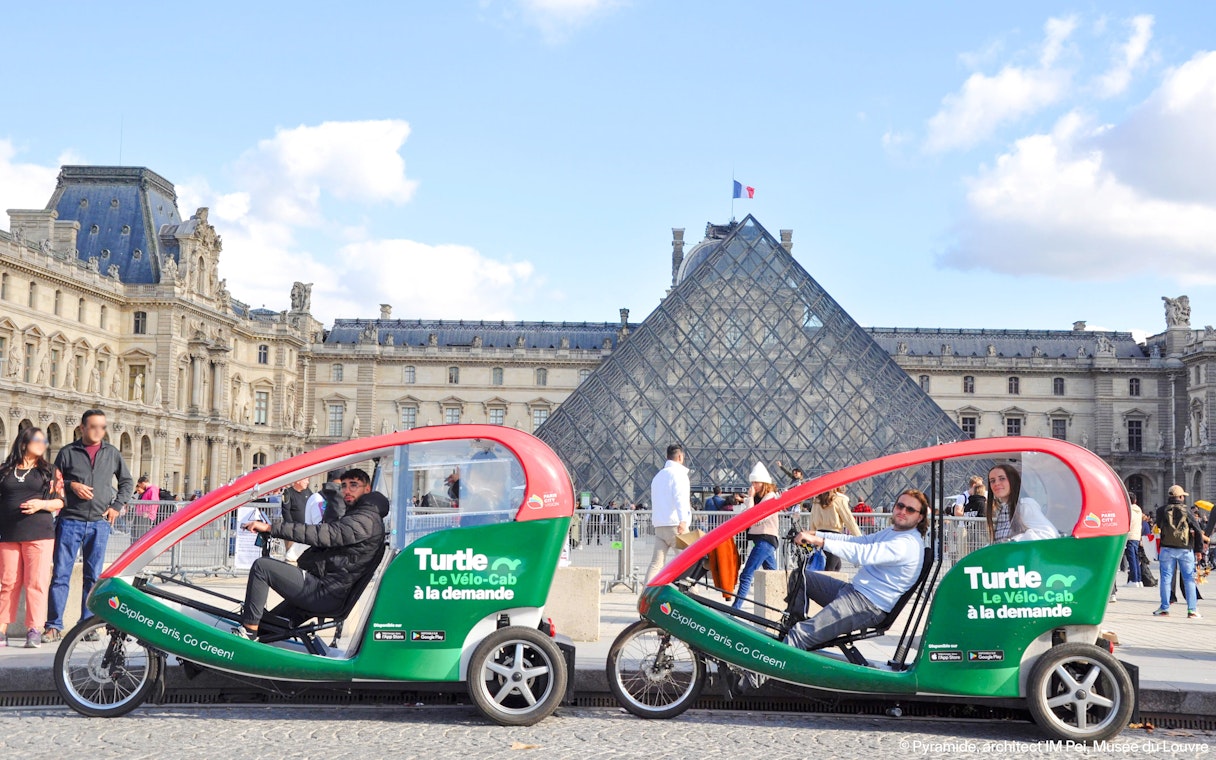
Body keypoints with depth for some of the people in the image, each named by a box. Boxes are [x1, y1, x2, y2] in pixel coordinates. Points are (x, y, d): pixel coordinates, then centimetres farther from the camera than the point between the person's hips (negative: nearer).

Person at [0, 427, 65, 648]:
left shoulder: (49, 471, 10)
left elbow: (61, 501, 6)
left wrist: (41, 504, -11)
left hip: (39, 534, -1)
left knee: (36, 582, -5)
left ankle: (35, 630, -4)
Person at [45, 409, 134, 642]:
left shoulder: (112, 453, 10)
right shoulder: (68, 452, 4)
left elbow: (127, 481, 19)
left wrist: (117, 505, 7)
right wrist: (71, 485, -11)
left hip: (100, 523, 2)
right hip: (71, 521, -2)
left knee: (93, 577, 6)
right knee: (60, 574, -3)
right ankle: (54, 625, 1)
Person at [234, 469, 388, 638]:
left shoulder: (366, 520, -13)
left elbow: (321, 535, -22)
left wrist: (271, 528, -23)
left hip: (326, 595, -11)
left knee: (262, 566, -13)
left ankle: (249, 630, -12)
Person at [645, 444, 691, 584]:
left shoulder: (658, 475, 23)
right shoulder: (678, 473, -5)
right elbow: (679, 497, -20)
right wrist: (683, 520, -32)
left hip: (659, 525, 7)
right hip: (674, 524, -7)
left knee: (656, 563, 1)